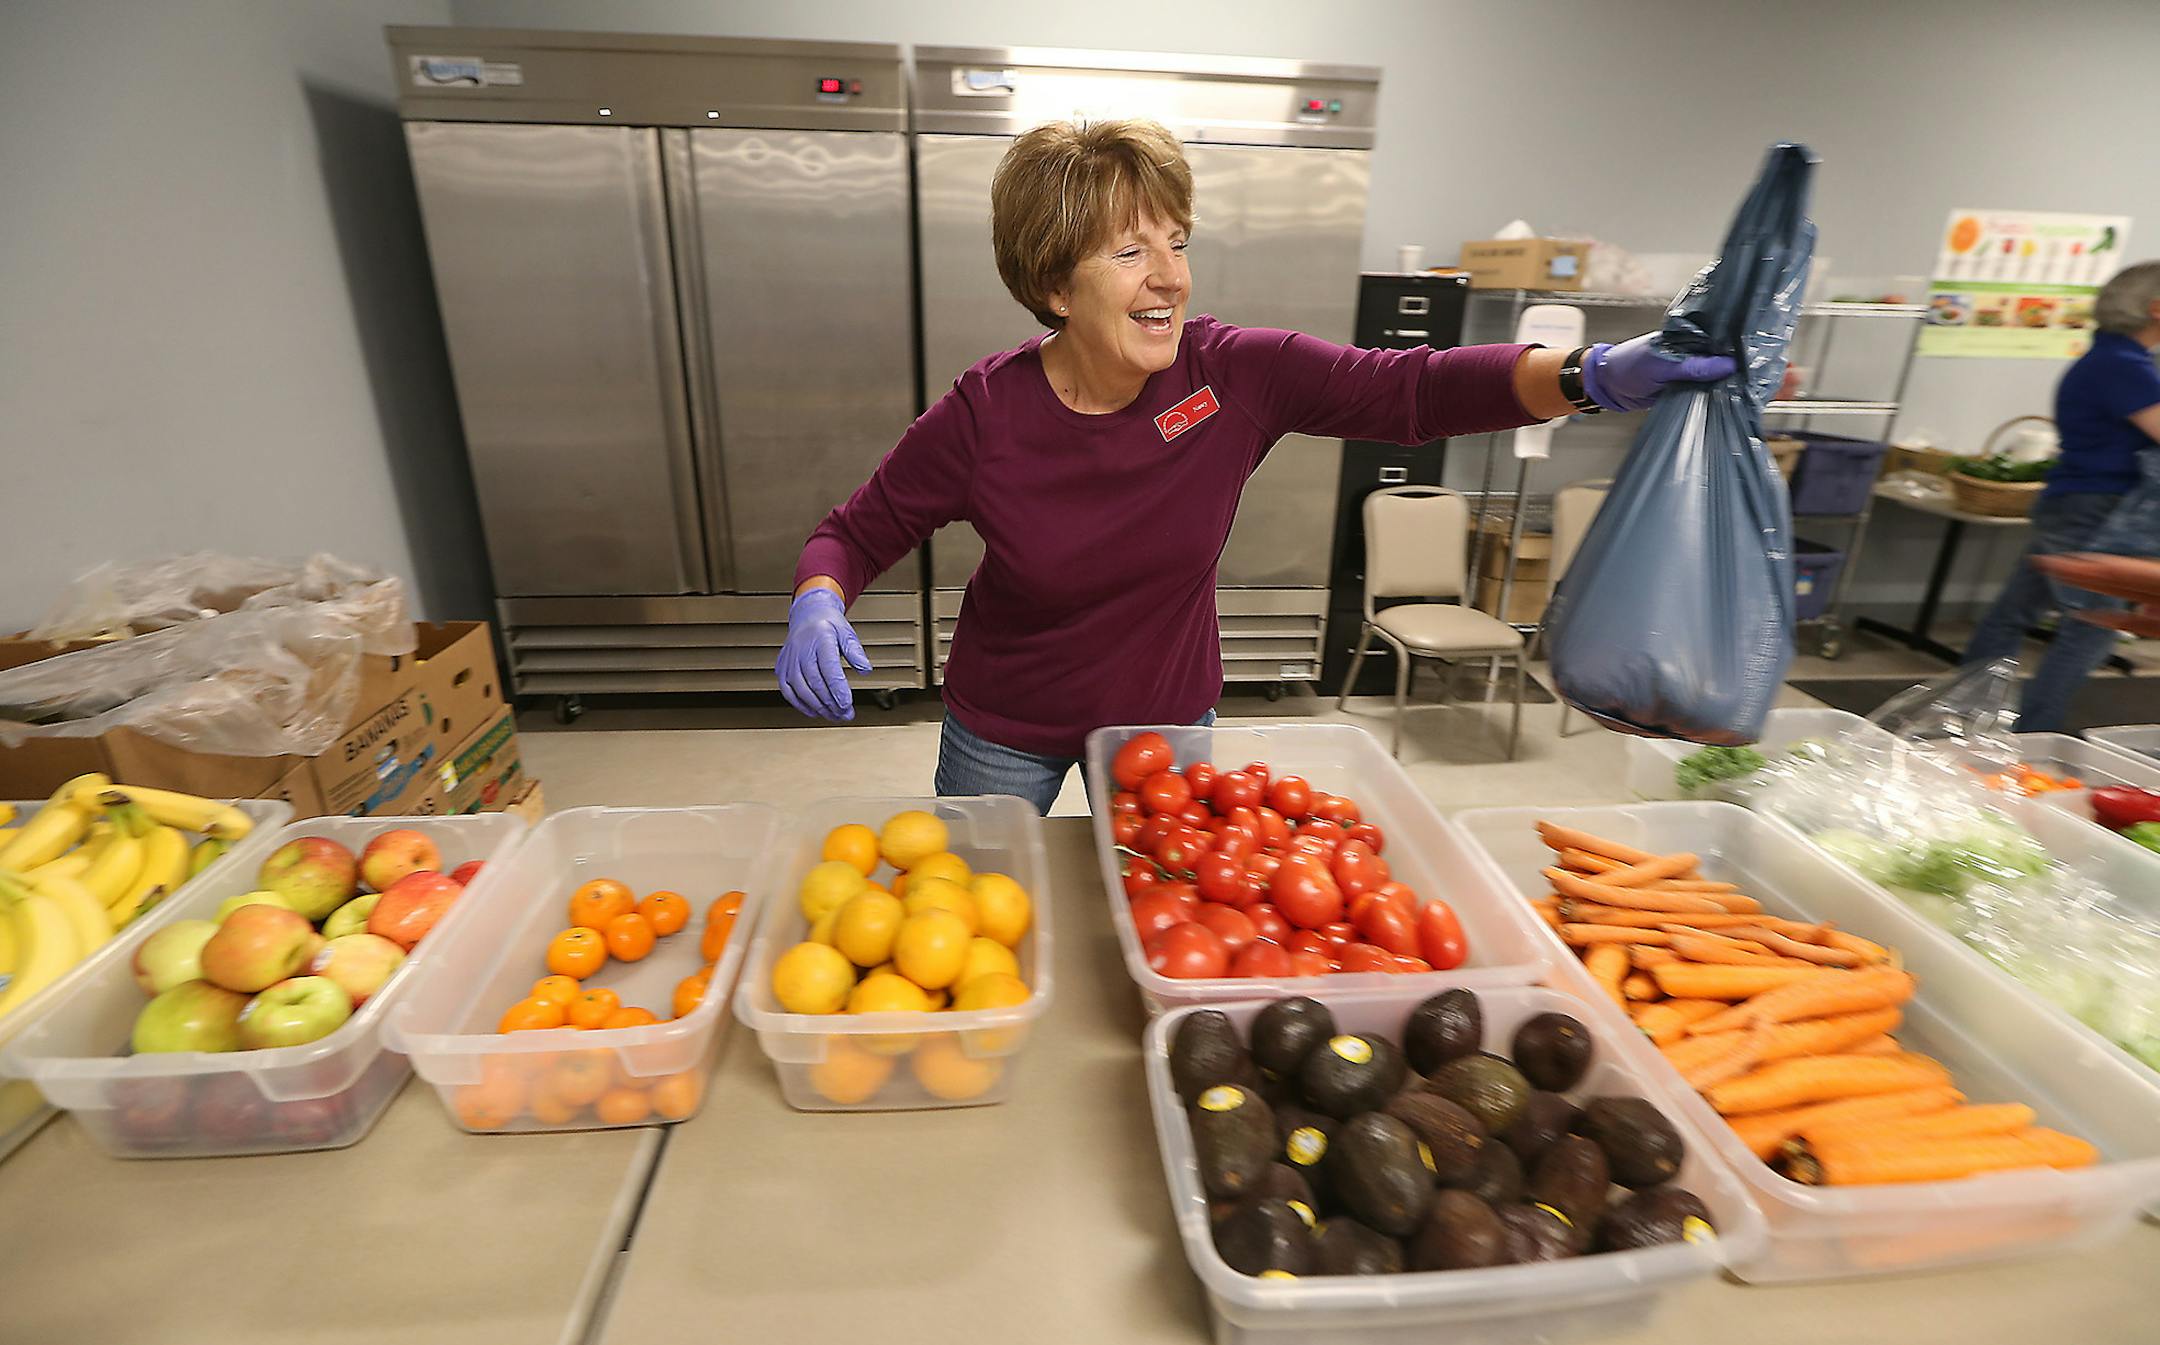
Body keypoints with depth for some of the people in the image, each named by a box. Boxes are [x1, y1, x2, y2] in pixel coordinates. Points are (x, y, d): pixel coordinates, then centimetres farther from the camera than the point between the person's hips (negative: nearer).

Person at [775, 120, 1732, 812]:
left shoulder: (1232, 374, -19)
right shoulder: (986, 415, -22)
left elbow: (1410, 391, -22)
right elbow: (856, 533, -11)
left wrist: (1595, 376, -36)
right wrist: (818, 607, -32)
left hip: (1167, 722, 2)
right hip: (1005, 737, -1)